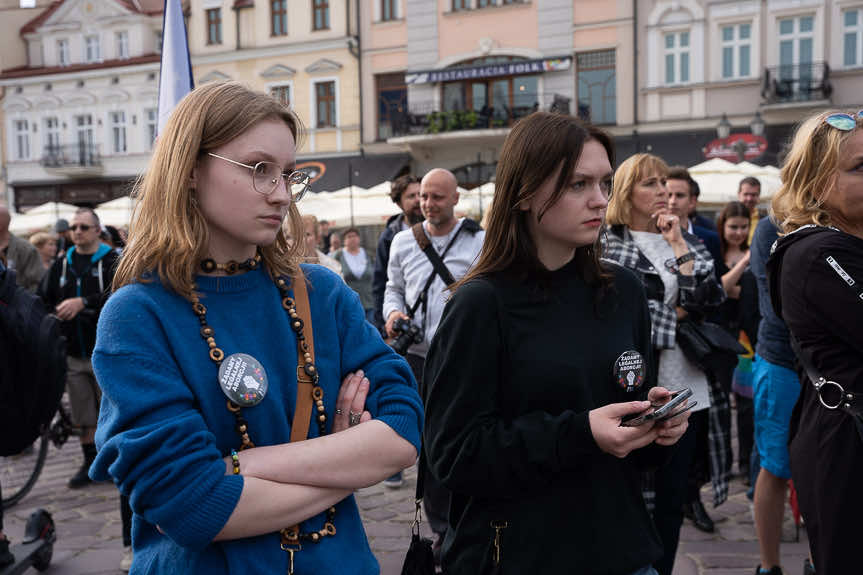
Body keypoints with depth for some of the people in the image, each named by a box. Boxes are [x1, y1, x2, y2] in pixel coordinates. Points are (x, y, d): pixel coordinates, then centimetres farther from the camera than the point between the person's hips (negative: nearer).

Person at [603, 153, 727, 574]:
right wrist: (677, 315, -6)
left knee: (673, 497, 11)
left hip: (688, 390, 4)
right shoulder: (608, 247, -3)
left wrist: (679, 248, -6)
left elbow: (707, 301, -1)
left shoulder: (686, 241, 13)